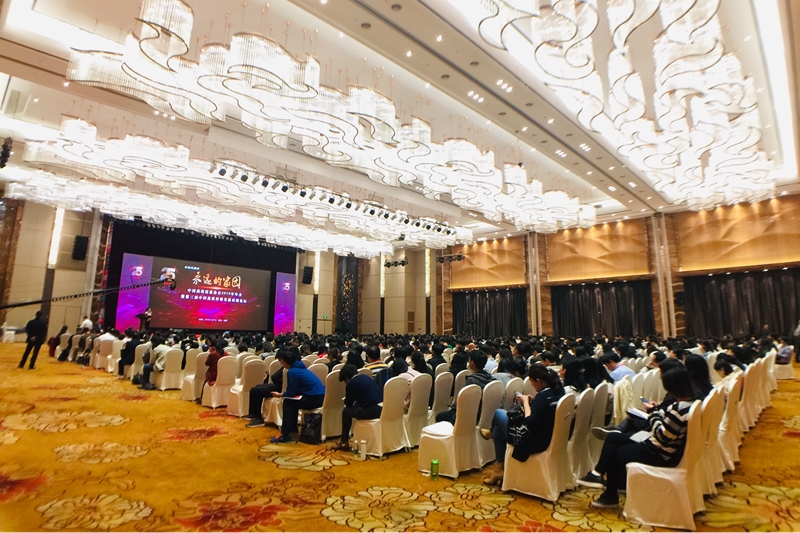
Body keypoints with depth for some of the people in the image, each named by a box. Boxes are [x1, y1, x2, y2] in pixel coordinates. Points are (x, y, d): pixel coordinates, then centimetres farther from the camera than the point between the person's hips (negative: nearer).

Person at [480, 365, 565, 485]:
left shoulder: (543, 396, -26)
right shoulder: (558, 391, 0)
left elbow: (530, 423, -27)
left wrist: (526, 402, -14)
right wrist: (530, 402, 0)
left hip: (534, 442, -9)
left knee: (499, 413, 6)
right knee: (498, 429, 20)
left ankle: (491, 433, 34)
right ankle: (499, 470, 26)